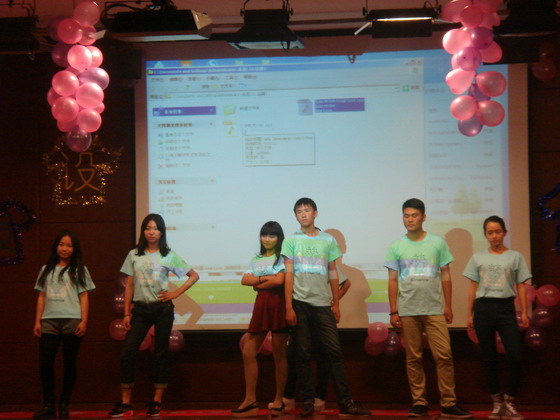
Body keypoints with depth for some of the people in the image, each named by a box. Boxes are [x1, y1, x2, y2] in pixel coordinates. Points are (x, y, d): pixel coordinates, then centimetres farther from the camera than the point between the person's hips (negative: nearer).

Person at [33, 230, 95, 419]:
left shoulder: (79, 269, 8)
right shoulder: (47, 269, 16)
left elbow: (84, 297, 3)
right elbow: (42, 297, 15)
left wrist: (84, 321, -6)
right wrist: (37, 321, 7)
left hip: (72, 321, -2)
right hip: (49, 321, 2)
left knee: (69, 362, 2)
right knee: (45, 363, -6)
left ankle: (64, 404, 10)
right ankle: (48, 405, 1)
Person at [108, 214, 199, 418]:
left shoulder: (168, 256, 2)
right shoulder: (134, 255, 7)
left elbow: (194, 275, 6)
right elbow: (129, 286, 7)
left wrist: (176, 293, -3)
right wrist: (127, 313, 1)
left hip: (162, 309, -1)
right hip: (140, 309, 2)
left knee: (160, 354, 2)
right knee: (127, 352, -9)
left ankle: (156, 403, 8)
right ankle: (125, 404, -4)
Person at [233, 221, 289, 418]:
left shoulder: (282, 258, 0)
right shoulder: (257, 259, 17)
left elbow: (279, 280, -14)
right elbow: (244, 280, 5)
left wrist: (257, 284, -1)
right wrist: (264, 279, -9)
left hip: (278, 304, -6)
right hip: (261, 305, 6)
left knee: (279, 354, 0)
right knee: (248, 353, 0)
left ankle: (278, 400, 8)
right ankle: (250, 401, 4)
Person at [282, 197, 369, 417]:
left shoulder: (328, 240, 10)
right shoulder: (291, 241, 5)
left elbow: (333, 273, 12)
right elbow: (289, 274, 0)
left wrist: (336, 303, 7)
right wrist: (288, 307, -6)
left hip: (323, 303, 1)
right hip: (299, 303, -1)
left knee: (335, 352, -3)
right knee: (303, 354, 1)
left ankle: (345, 402, -2)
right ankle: (308, 402, 7)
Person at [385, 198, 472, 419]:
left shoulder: (438, 242, 6)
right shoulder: (396, 247, 6)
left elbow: (445, 276, 9)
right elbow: (393, 281, 7)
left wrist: (448, 305, 3)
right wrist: (393, 311, 2)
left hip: (434, 309, 0)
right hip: (407, 311, 1)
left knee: (444, 355, -6)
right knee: (413, 358, 3)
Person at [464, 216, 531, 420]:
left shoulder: (515, 257, 5)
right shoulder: (478, 258, 8)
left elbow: (521, 287, 5)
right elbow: (473, 288, 10)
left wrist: (524, 313, -2)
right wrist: (469, 314, 6)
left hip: (506, 308, -1)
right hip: (483, 308, 1)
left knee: (515, 356, -10)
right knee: (489, 357, 4)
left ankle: (509, 402, 2)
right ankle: (496, 402, 12)